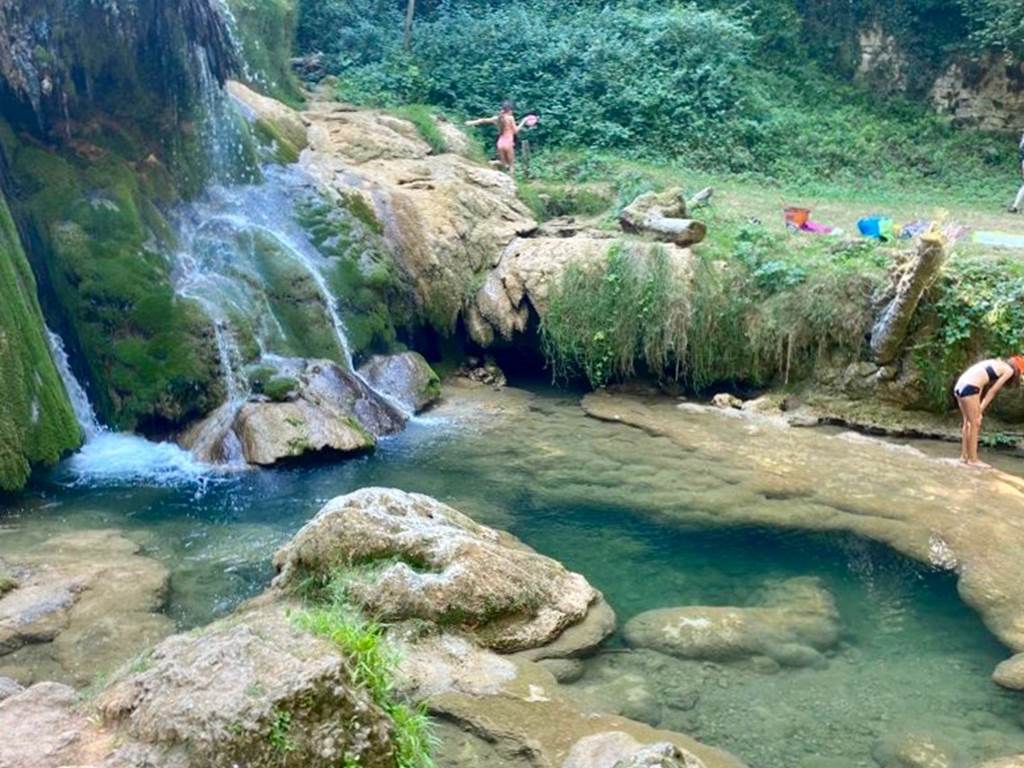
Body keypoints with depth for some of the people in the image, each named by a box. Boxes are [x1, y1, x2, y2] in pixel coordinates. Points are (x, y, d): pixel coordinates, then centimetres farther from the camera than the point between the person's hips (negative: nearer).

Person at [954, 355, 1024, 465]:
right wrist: (981, 409, 2)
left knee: (968, 422, 16)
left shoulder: (996, 364, 27)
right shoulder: (1009, 370, 4)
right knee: (975, 424, -1)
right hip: (969, 388, -9)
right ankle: (973, 459, 2)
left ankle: (964, 456, 20)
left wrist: (978, 408, 15)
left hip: (960, 386, 9)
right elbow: (992, 391, -1)